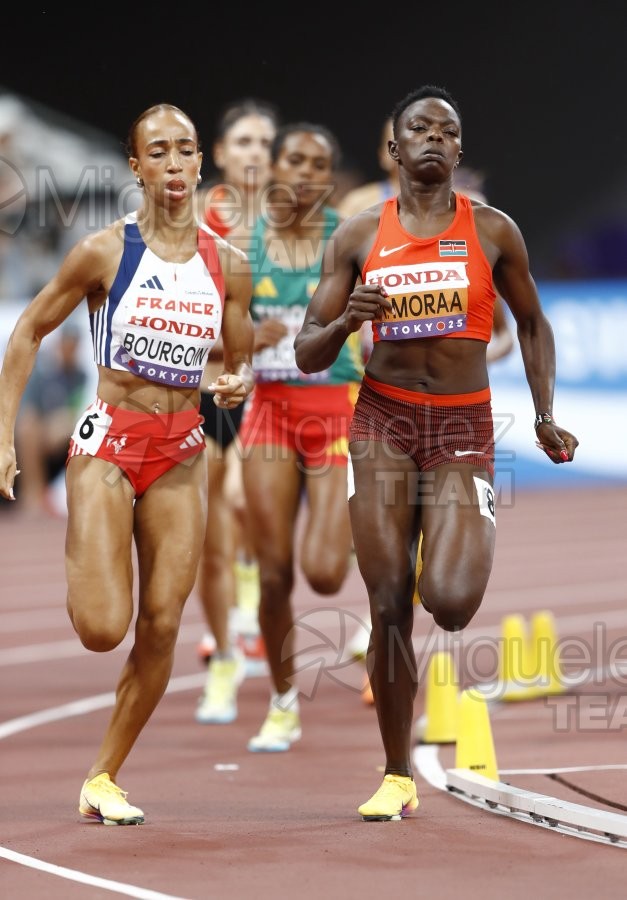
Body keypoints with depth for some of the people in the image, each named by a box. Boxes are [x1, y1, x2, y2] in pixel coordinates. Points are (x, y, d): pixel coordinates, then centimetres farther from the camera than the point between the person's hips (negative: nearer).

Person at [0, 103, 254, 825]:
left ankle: (102, 779, 13)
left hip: (182, 453, 4)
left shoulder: (227, 264, 5)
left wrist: (239, 384, -9)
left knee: (160, 627, 0)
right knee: (103, 629, -15)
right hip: (109, 440, -4)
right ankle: (82, 573, 22)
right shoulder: (104, 251, -6)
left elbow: (240, 360, 16)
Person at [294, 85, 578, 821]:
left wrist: (545, 416, 8)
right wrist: (346, 322, -18)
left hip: (464, 427, -1)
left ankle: (462, 557, 24)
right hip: (383, 421, 1)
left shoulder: (493, 231, 1)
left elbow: (531, 323, 16)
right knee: (388, 607, -3)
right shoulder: (358, 237, 2)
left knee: (450, 603, -17)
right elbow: (307, 356, 3)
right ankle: (397, 777, 11)